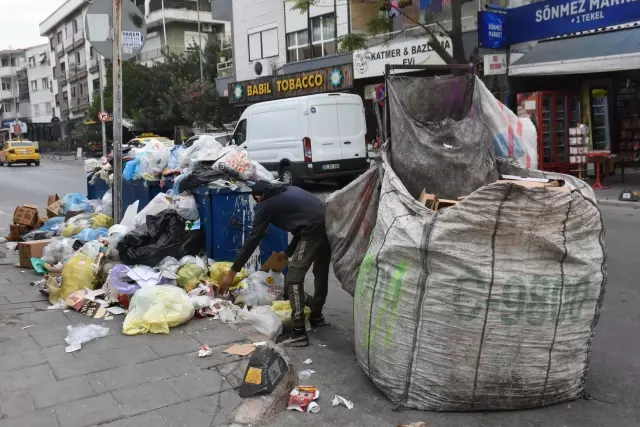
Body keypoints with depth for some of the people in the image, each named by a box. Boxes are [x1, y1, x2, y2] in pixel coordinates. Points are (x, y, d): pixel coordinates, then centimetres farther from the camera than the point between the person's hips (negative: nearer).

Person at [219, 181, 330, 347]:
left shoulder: (266, 205, 11)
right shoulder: (291, 191, 31)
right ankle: (316, 315, 41)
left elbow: (252, 240, 10)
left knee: (293, 279, 1)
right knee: (321, 273, 25)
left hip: (313, 230, -8)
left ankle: (299, 333, 1)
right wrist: (288, 253, 48)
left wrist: (232, 272, 15)